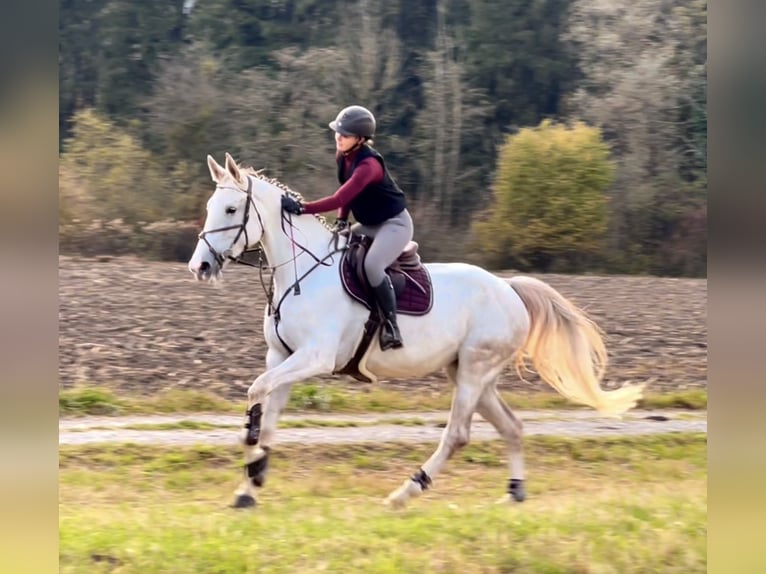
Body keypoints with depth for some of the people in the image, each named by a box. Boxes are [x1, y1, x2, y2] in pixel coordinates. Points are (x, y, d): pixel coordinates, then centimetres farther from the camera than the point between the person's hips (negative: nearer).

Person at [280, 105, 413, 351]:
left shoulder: (369, 165, -29)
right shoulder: (343, 156, -2)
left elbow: (339, 199, -36)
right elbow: (347, 192, 11)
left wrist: (301, 208, -40)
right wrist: (342, 220, -6)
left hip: (394, 224, -10)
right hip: (369, 224, 10)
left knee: (372, 264, -33)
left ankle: (391, 327, -24)